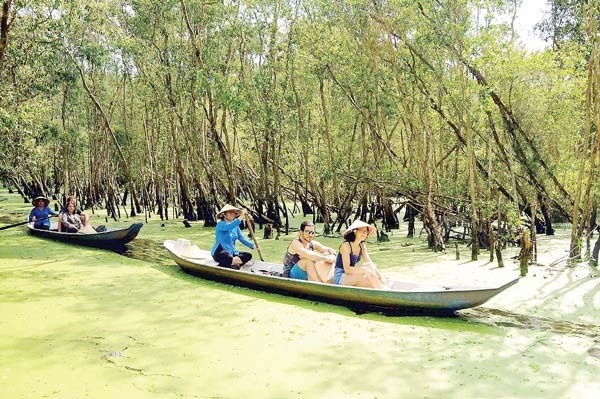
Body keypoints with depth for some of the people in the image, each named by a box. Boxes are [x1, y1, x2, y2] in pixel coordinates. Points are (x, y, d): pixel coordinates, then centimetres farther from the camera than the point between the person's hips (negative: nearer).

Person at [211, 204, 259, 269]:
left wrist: (253, 246, -4)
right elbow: (229, 226, -31)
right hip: (220, 252, -8)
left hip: (232, 252, 9)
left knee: (248, 255, -14)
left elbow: (242, 238, 9)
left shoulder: (235, 226, 15)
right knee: (229, 258, -41)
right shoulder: (220, 224, -8)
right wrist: (240, 218, -40)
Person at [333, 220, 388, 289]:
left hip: (351, 277, 7)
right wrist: (365, 269, -32)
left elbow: (371, 263, 0)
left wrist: (380, 276, -16)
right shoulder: (346, 245, -17)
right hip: (340, 278, -7)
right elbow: (347, 269, -24)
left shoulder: (362, 246, 6)